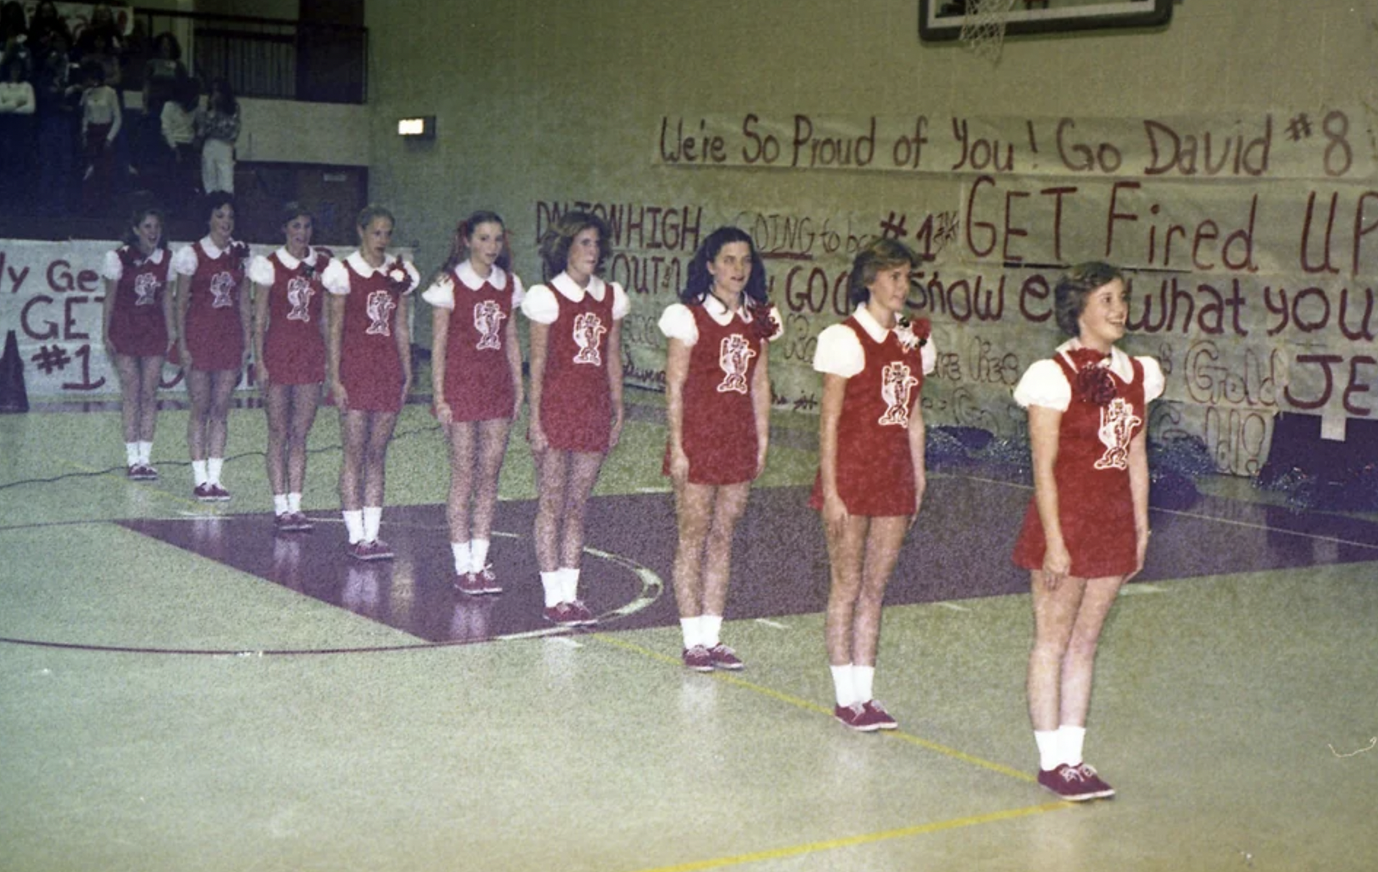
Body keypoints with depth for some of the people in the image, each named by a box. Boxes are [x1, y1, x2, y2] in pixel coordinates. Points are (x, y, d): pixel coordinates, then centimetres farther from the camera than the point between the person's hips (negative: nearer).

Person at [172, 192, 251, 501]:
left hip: (230, 336, 3)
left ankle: (215, 477, 8)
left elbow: (244, 302, 12)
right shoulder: (192, 254, -2)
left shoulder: (240, 255, 8)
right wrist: (182, 343, -7)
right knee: (200, 408, -1)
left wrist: (247, 342, 8)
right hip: (199, 334, -3)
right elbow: (181, 303, -1)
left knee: (221, 409, 4)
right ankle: (200, 478, 4)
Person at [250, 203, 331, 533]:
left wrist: (329, 357, 7)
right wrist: (259, 360, -7)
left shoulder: (322, 264, 8)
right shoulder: (270, 265, -1)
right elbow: (260, 317, -1)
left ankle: (295, 504, 9)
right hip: (278, 349, -3)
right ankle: (281, 507, 4)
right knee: (279, 433, 0)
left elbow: (325, 316, 12)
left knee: (301, 434, 5)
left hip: (311, 351, 3)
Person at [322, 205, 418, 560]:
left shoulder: (399, 273, 10)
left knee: (378, 454, 7)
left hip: (388, 368, 4)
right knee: (354, 453, -3)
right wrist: (335, 378, -8)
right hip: (355, 367, -4)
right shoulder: (345, 272, -3)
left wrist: (407, 373, 10)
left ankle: (372, 534, 10)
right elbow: (335, 329, -3)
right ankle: (356, 536, 2)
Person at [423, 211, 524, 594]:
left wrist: (518, 388, 9)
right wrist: (440, 397, -9)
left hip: (498, 386, 5)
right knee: (464, 478, -2)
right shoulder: (449, 284, -5)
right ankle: (463, 566, 6)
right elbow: (438, 345, -5)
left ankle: (480, 562, 13)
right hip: (461, 386, -4)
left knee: (490, 476, 6)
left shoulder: (509, 284, 8)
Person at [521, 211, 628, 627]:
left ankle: (570, 594, 15)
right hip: (556, 404, -4)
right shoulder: (547, 297, -5)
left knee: (577, 506, 9)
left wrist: (618, 411, 10)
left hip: (594, 409, 5)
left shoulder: (611, 296, 9)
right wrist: (535, 417, -8)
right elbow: (537, 362, -5)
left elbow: (612, 359, 13)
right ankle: (554, 597, 5)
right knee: (551, 504, 0)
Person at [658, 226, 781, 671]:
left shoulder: (758, 319, 8)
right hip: (698, 437, -5)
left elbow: (759, 384, 13)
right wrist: (677, 446, -11)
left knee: (723, 538, 10)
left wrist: (762, 441, 10)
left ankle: (713, 637, 17)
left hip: (739, 440, 5)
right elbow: (674, 387, -7)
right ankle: (693, 640, 8)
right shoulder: (689, 316, -7)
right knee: (694, 537, 1)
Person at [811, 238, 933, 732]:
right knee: (847, 586, 2)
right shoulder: (846, 339, -8)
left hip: (894, 477, 6)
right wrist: (831, 490, -12)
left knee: (875, 589, 10)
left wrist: (918, 479, 13)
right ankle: (846, 697, 10)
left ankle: (865, 694, 16)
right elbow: (829, 419, -9)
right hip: (851, 473, -5)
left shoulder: (915, 340, 9)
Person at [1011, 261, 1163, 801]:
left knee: (1085, 644, 12)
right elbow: (1044, 467, -13)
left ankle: (1073, 756, 19)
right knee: (1052, 643, 3)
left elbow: (1135, 457, 14)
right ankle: (1051, 761, 10)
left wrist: (1140, 527, 12)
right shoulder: (1055, 376, -11)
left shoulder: (1136, 374, 9)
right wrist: (1053, 541, -16)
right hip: (1065, 523, -6)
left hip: (1113, 527, 6)